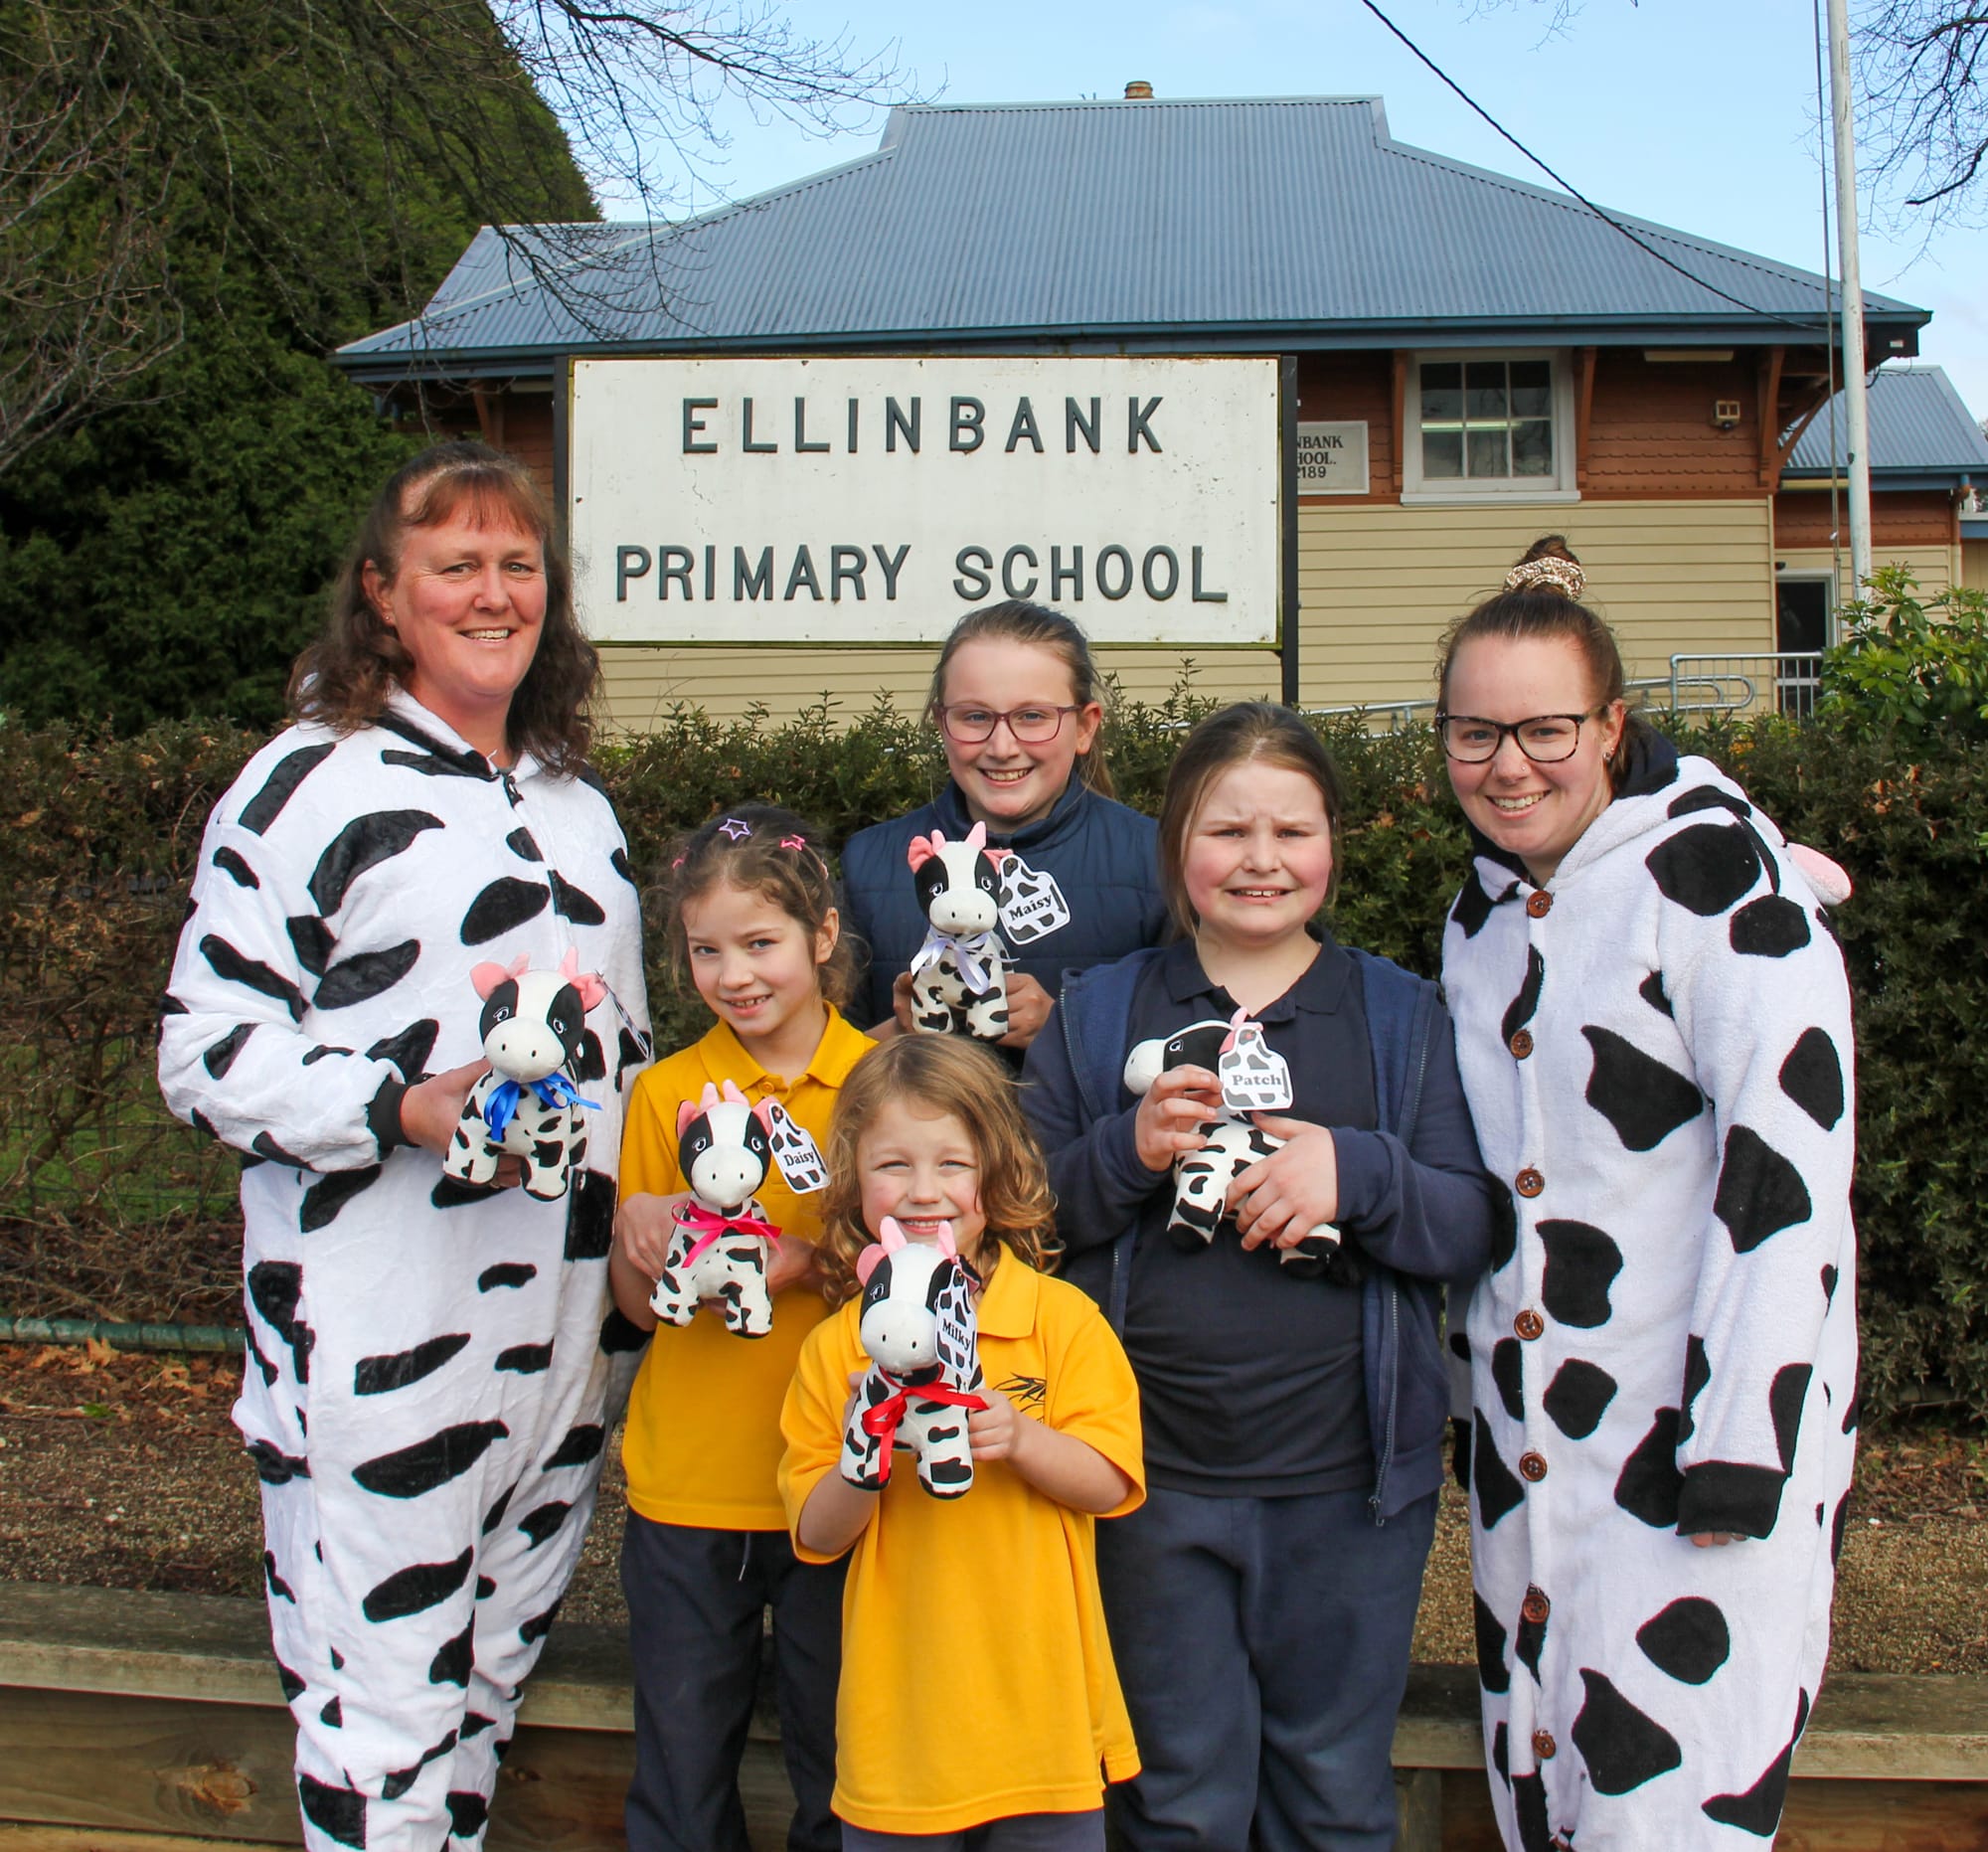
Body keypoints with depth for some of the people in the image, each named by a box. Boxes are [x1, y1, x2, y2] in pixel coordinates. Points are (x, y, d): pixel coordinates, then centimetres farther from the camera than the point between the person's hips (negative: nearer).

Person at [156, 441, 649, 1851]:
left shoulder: (577, 801, 15)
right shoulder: (309, 783, -5)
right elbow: (205, 1050, -9)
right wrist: (409, 1110, -22)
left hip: (566, 1311, 6)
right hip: (382, 1341, -6)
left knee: (494, 1674, 17)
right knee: (384, 1709, 1)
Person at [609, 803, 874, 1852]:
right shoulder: (666, 1092, 1)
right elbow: (638, 1305, 4)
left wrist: (814, 1262, -18)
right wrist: (633, 1232, -17)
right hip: (685, 1482, 1)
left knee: (838, 1759, 12)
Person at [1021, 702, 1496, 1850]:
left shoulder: (1401, 1015, 4)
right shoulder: (1100, 1013, 4)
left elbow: (1474, 1229, -2)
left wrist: (1358, 1172, -20)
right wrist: (1127, 1152, -17)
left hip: (1349, 1479, 0)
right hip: (1158, 1477, 0)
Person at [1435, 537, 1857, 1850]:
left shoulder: (1712, 865, -12)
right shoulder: (1483, 912, 11)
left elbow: (1789, 1163, -18)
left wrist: (1738, 1450, -20)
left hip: (1705, 1421, -7)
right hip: (1529, 1438, 7)